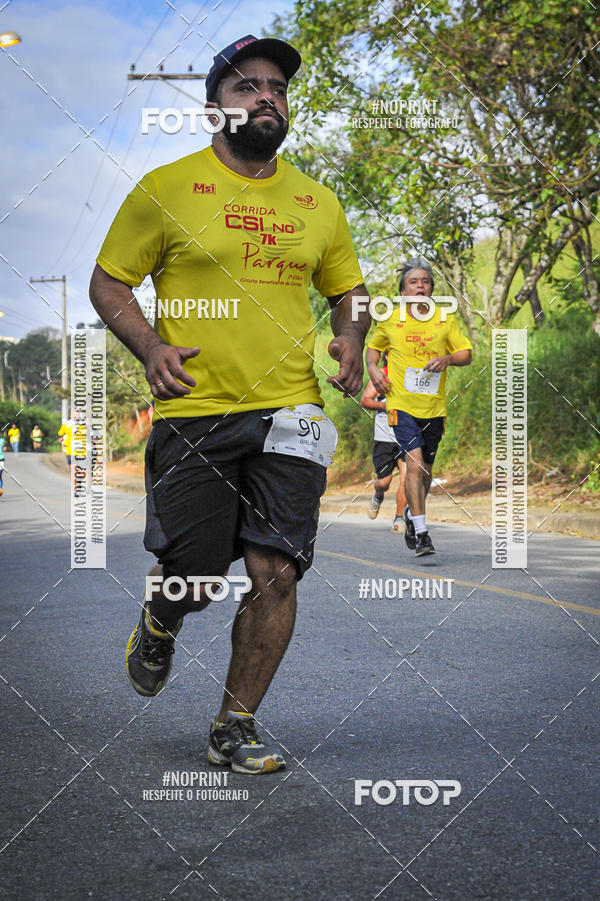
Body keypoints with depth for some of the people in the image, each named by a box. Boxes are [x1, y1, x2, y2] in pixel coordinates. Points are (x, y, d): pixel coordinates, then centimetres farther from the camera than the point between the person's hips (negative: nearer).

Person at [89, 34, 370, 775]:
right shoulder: (165, 188, 1)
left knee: (276, 574, -3)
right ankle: (158, 628, 41)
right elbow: (108, 282, 5)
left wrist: (351, 337, 3)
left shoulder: (318, 203, 13)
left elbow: (349, 290, 25)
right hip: (193, 414, -3)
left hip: (289, 414, 3)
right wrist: (149, 346, -12)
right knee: (188, 578, 2)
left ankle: (234, 728, 14)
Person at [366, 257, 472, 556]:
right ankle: (421, 533, -15)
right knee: (415, 464, -17)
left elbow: (466, 353, 6)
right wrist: (373, 369, 1)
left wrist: (447, 359, -15)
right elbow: (373, 347, 20)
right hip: (401, 403, -2)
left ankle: (411, 514, 40)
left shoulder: (446, 319, 4)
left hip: (434, 406, 3)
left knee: (425, 471, 13)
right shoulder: (390, 321, 3)